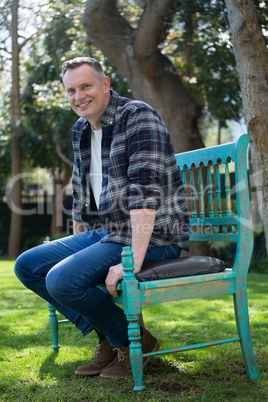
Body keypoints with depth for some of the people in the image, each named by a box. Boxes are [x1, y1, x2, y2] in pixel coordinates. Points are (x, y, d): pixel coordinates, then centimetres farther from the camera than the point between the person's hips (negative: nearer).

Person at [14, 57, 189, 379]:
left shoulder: (138, 117, -14)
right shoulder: (80, 130, 12)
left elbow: (145, 192, -25)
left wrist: (133, 262, -31)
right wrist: (76, 247, 17)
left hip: (152, 237, -9)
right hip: (105, 233, 9)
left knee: (62, 280, -25)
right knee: (27, 266, 3)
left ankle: (135, 341, -1)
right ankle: (108, 338, 6)